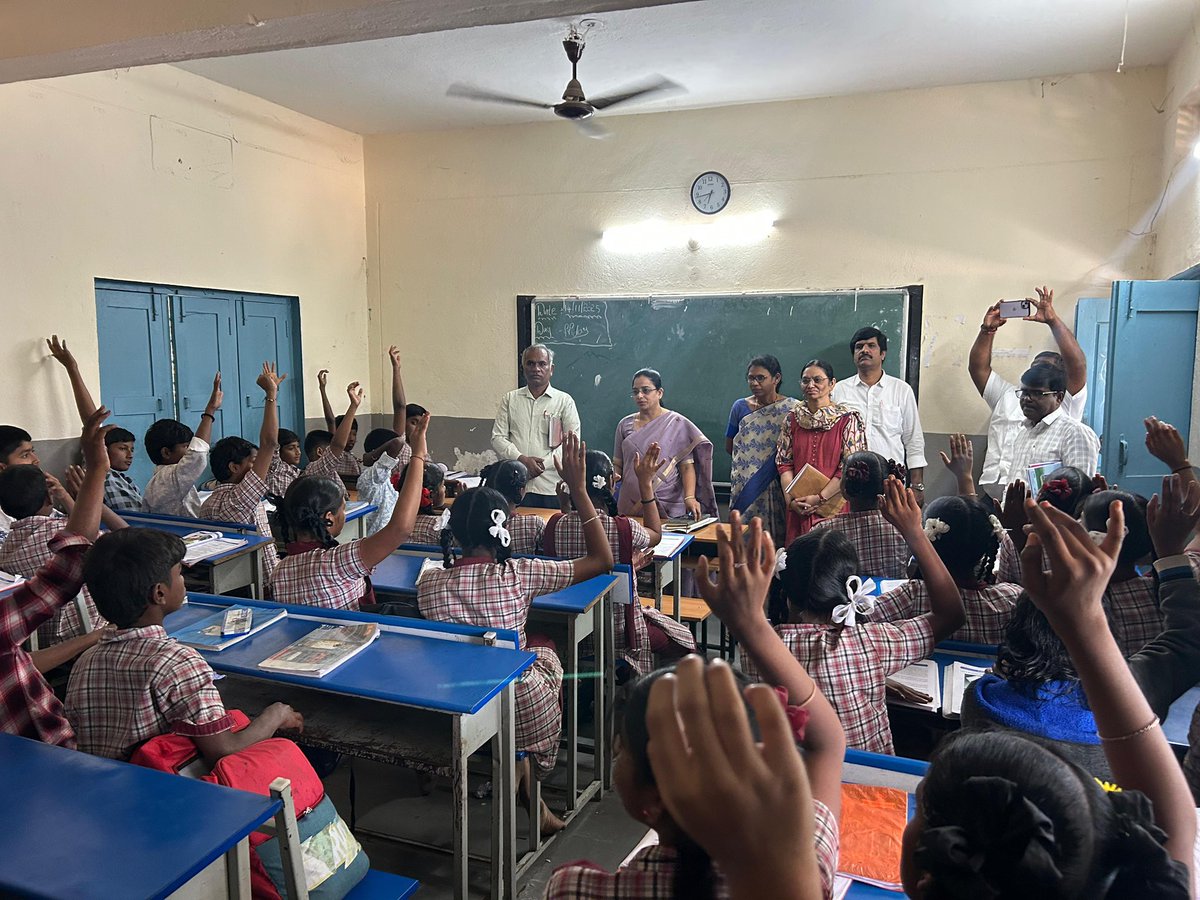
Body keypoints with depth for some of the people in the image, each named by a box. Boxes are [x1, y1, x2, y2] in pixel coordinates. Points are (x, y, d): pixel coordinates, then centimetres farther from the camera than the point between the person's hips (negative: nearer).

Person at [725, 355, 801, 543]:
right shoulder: (740, 407, 9)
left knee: (776, 534, -4)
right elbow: (729, 446, 14)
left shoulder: (792, 408, 0)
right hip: (745, 487, 2)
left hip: (777, 485, -2)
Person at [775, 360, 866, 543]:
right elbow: (784, 463, 7)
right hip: (799, 510, 3)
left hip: (834, 506, -3)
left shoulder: (848, 419, -4)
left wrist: (820, 498, -14)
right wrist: (791, 499, -7)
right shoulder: (792, 419, 8)